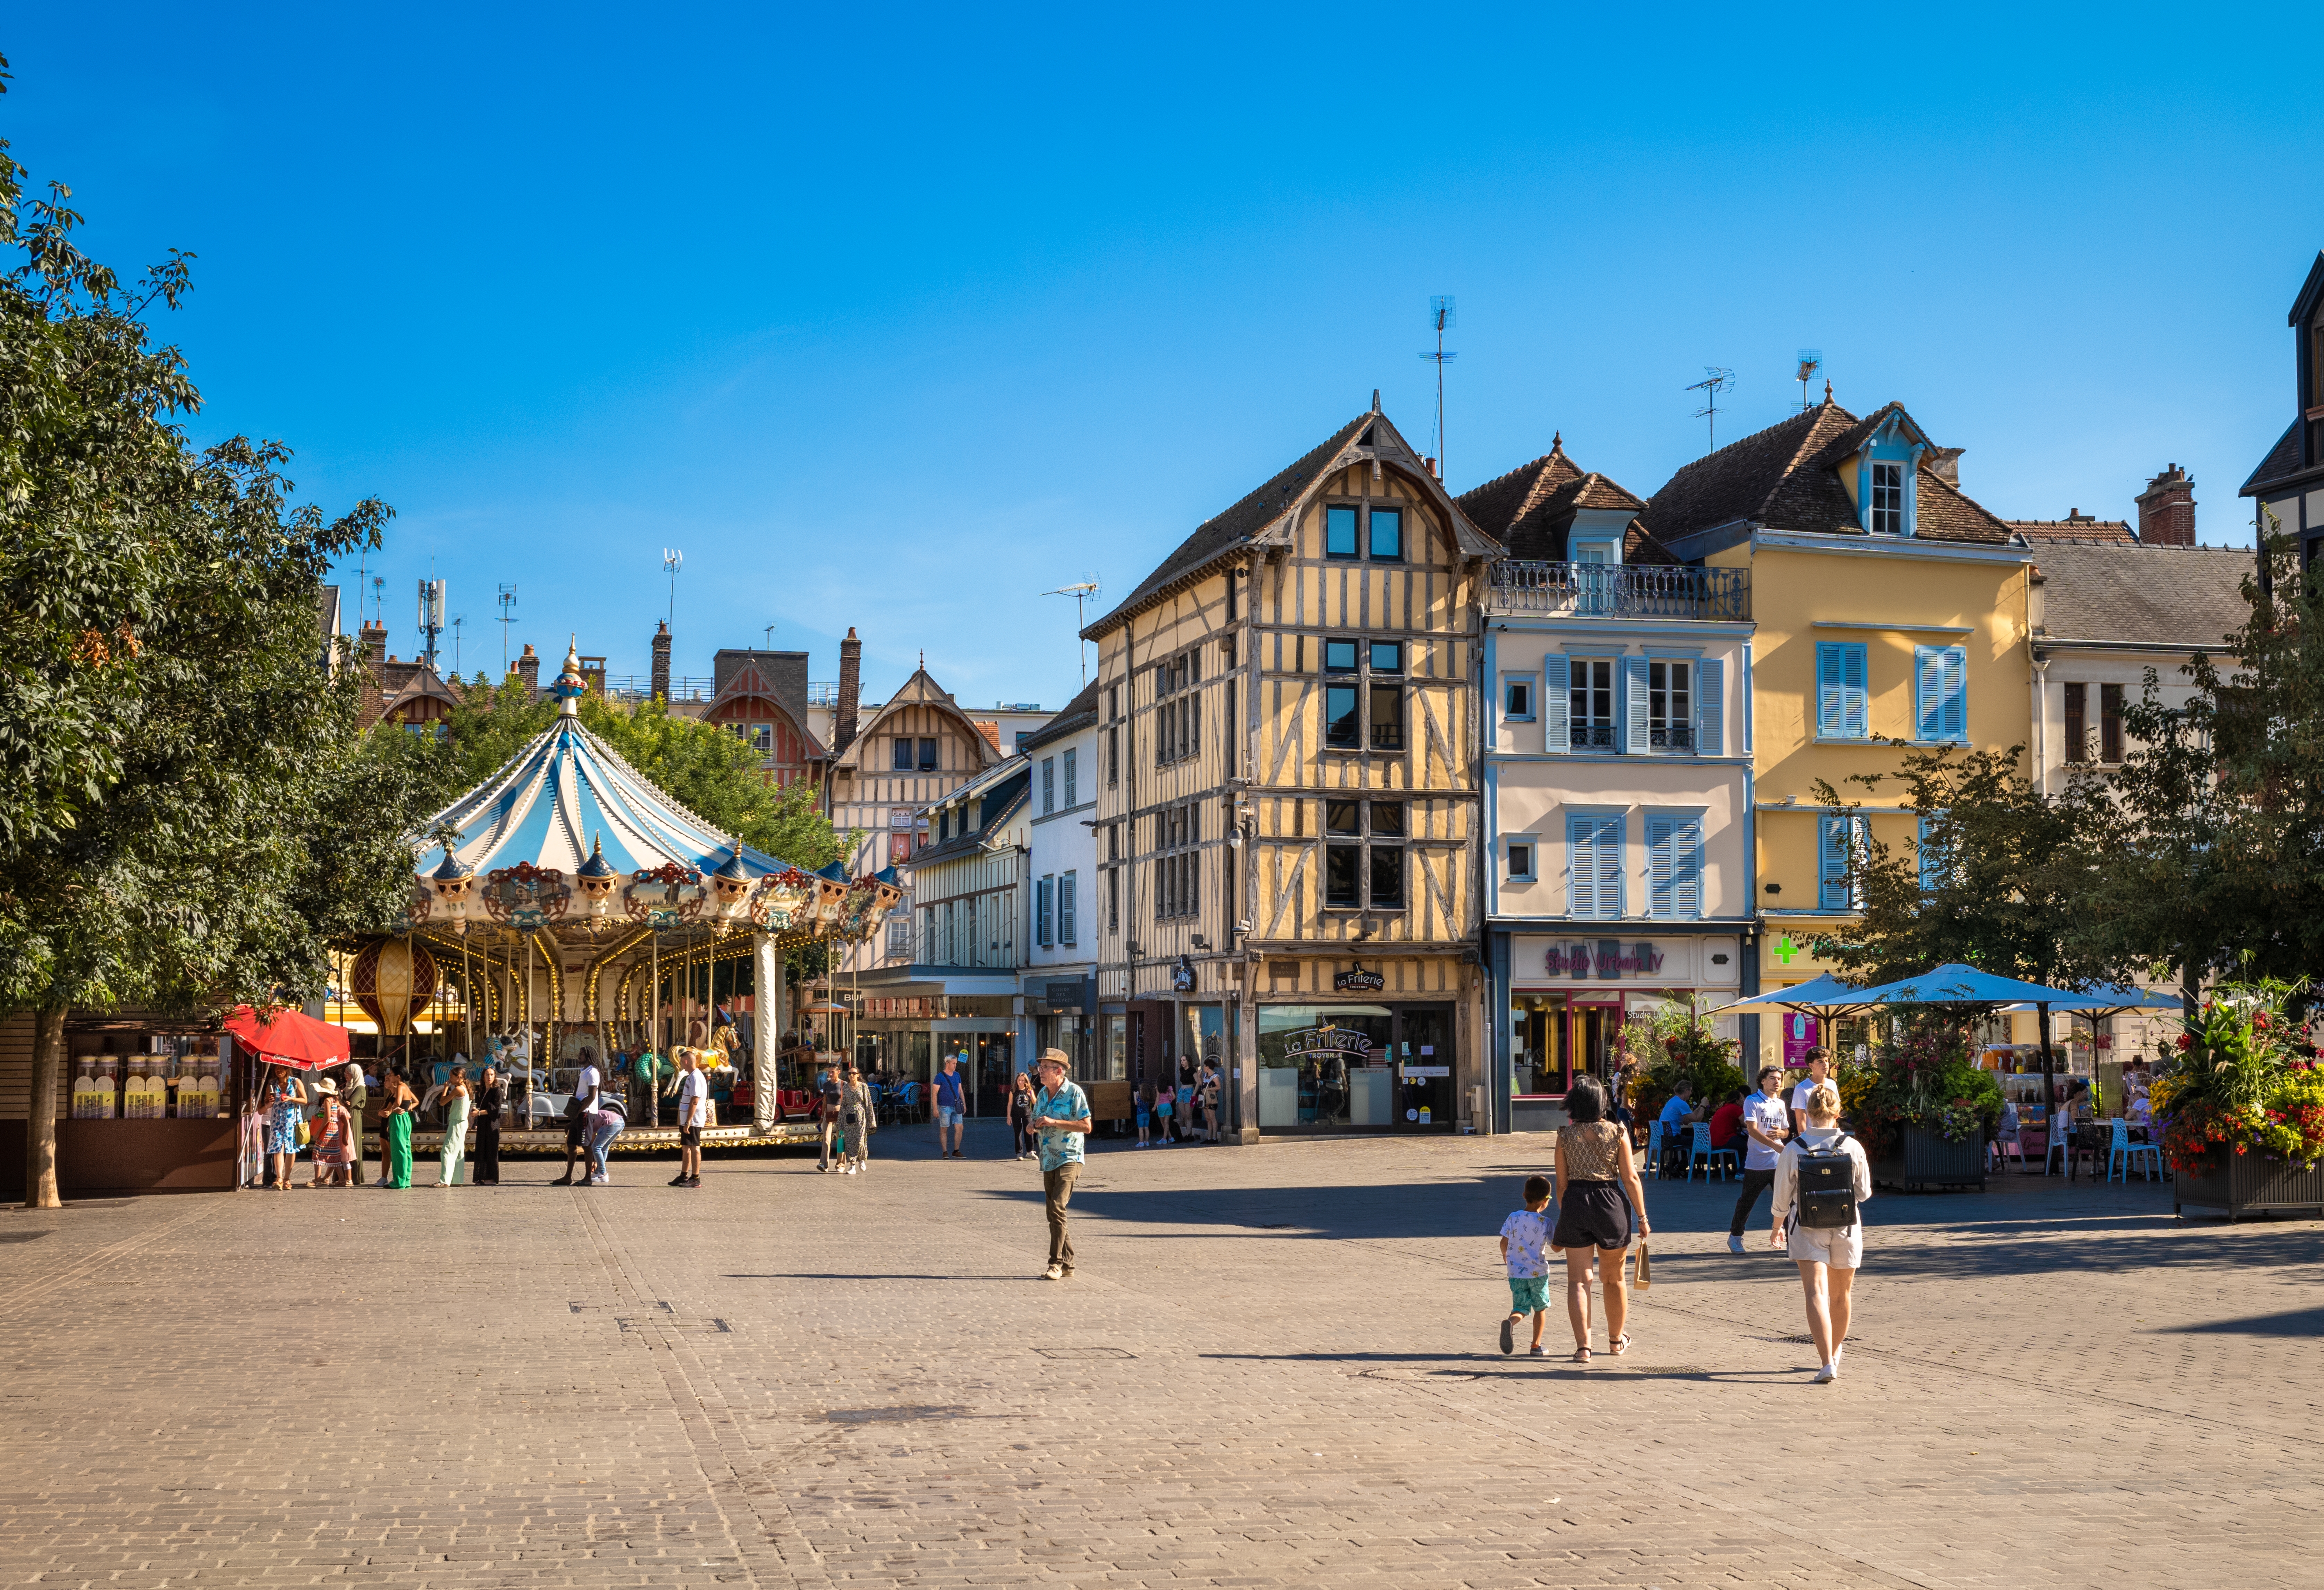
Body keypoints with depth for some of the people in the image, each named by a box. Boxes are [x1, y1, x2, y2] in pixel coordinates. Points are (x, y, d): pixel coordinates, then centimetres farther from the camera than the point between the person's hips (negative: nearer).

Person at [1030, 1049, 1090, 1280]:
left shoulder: (1074, 1092, -10)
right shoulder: (1043, 1093, 11)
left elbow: (1086, 1126, -15)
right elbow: (1034, 1126, 20)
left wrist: (1054, 1122, -20)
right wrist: (1036, 1125, -5)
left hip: (1069, 1159, -8)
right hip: (1048, 1161, 8)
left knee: (1057, 1207, -19)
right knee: (1054, 1213, 10)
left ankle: (1056, 1263, -16)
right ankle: (1068, 1263, 19)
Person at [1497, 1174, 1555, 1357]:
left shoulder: (1513, 1218, -2)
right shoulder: (1545, 1222, -10)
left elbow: (1504, 1243, 2)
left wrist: (1506, 1257, 22)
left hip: (1516, 1273, 2)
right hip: (1538, 1272, -2)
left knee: (1520, 1308, 7)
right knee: (1541, 1308, 16)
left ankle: (1510, 1322, -27)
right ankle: (1536, 1345, 18)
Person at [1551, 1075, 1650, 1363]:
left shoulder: (1565, 1136, -2)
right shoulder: (1617, 1133, -4)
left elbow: (1562, 1183, 2)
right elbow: (1631, 1179, -5)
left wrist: (1564, 1217, 14)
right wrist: (1642, 1217, 3)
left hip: (1575, 1202, 0)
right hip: (1611, 1203, 0)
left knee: (1578, 1280, 4)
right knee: (1614, 1279, 18)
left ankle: (1583, 1346, -6)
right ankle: (1617, 1340, 33)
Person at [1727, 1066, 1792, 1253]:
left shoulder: (1781, 1104, 14)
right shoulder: (1752, 1102, -5)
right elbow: (1752, 1130, -16)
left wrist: (1781, 1133, -4)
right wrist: (1775, 1145, -26)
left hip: (1779, 1163, 4)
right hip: (1756, 1163, -4)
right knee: (1746, 1202, 5)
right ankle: (1735, 1236, 20)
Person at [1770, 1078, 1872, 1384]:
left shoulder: (1793, 1149, -9)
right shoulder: (1853, 1147, -8)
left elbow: (1782, 1197, -2)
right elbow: (1865, 1192, 2)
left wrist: (1777, 1228, 15)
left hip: (1807, 1228, -2)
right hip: (1846, 1227, 2)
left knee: (1816, 1292, -7)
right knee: (1840, 1294, 20)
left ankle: (1828, 1363, -21)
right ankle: (1836, 1350, 40)